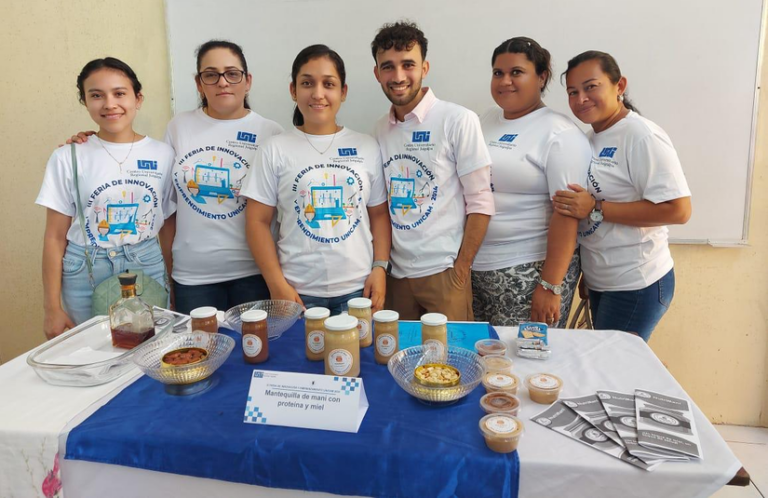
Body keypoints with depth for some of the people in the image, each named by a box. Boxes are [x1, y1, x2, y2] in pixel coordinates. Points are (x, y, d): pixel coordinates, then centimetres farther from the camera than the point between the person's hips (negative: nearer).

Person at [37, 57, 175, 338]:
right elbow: (55, 237, -1)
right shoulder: (67, 158, -5)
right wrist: (52, 308, -1)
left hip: (148, 271, 1)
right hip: (86, 277, -1)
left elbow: (168, 227, 5)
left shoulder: (162, 155, -1)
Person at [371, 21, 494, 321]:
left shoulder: (458, 121, -8)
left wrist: (461, 268, -10)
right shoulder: (381, 130, 6)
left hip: (442, 272, -4)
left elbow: (480, 203, -9)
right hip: (395, 272, 5)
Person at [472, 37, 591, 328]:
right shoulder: (487, 120, 11)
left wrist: (550, 287, -18)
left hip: (530, 271, -6)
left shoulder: (560, 135, -9)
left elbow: (567, 215, -15)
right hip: (473, 265, 6)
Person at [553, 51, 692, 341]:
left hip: (636, 287, -8)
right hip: (600, 283, 8)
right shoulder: (593, 137, 9)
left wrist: (596, 209, -24)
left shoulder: (642, 137, -16)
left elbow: (678, 210, -22)